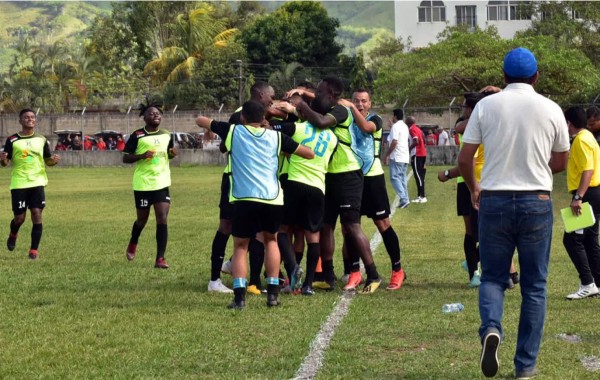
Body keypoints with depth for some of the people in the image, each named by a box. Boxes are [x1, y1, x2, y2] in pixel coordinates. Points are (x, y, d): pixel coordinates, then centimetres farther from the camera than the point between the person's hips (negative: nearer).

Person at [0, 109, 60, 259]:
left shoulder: (41, 140, 7)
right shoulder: (12, 140, -1)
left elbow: (47, 160, 14)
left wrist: (54, 161, -9)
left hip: (37, 182, 2)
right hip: (19, 183, -2)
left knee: (37, 215, -9)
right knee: (19, 218, 0)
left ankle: (34, 249, 1)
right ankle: (13, 236, 35)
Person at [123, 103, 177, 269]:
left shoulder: (166, 135, 6)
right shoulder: (137, 136, -8)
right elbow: (125, 158, -6)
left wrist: (173, 153, 0)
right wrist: (142, 156, -22)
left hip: (162, 183, 3)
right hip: (142, 184, -3)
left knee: (162, 219, -9)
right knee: (142, 219, 11)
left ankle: (160, 258, -7)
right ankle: (132, 244, 43)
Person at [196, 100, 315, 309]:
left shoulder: (232, 131, 11)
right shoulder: (276, 137, 13)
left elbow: (200, 120, 23)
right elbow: (309, 153, 17)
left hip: (244, 199, -2)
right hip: (273, 199, 2)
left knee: (240, 247, 12)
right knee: (271, 240, 25)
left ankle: (239, 296, -6)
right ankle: (273, 293, 17)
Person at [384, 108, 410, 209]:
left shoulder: (395, 126, -12)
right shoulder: (405, 126, 16)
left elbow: (394, 142, -20)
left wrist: (387, 155, -15)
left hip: (397, 157, -9)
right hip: (405, 156, 9)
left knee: (394, 178, -7)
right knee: (402, 178, 12)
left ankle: (403, 199, -18)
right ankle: (405, 199, 8)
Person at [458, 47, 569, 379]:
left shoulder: (486, 106, -2)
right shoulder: (550, 109, -2)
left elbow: (464, 159, -1)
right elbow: (561, 162, 9)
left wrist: (473, 189, 18)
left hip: (494, 201, 0)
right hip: (537, 202, 0)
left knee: (493, 276, 12)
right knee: (534, 285, 9)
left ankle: (491, 328, -18)